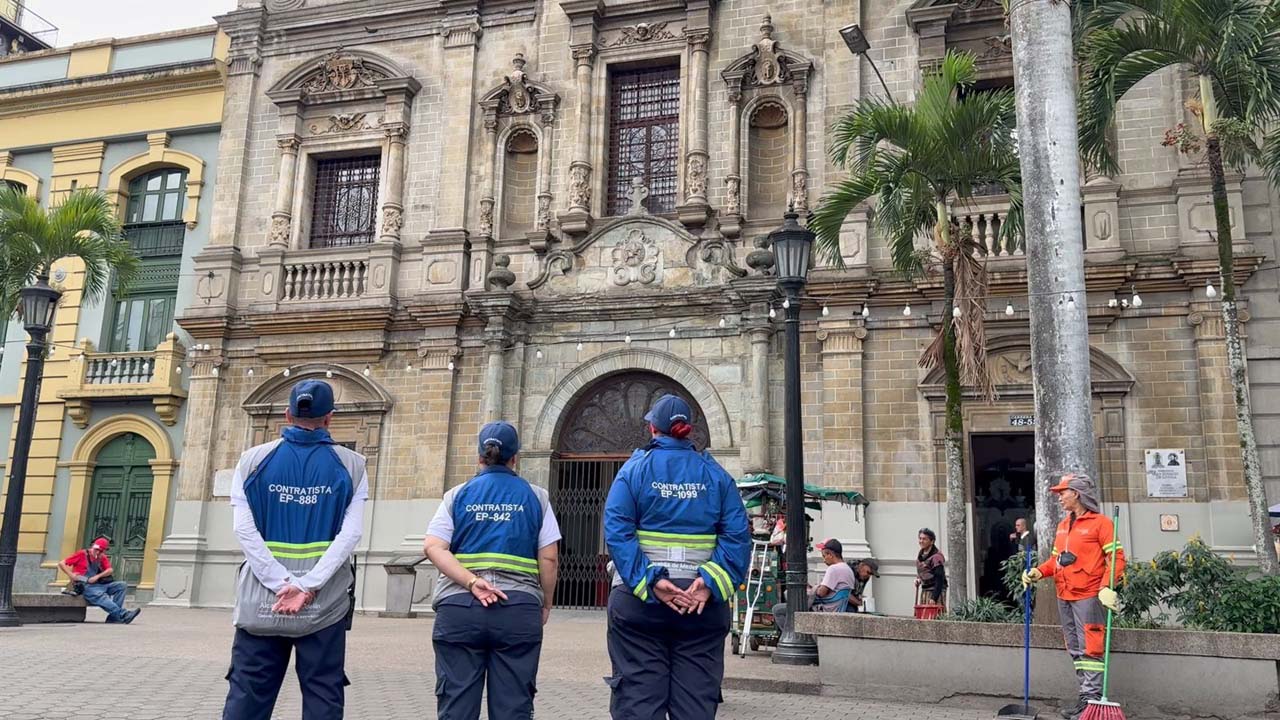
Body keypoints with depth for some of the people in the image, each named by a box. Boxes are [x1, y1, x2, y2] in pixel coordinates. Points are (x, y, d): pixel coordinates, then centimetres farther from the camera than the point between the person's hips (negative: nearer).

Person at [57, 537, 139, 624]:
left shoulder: (102, 558, 16)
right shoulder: (81, 554, 2)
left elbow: (109, 570, 3)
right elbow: (61, 564, 0)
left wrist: (97, 576, -14)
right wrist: (71, 575, -13)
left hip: (98, 584, 6)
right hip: (85, 586, -6)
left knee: (122, 585, -11)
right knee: (101, 596, -34)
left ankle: (113, 617, -23)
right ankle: (124, 615, -45)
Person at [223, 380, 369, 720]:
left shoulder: (252, 461, 3)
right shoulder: (352, 466, 0)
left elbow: (245, 531, -7)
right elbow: (350, 534, -11)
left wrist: (281, 584, -12)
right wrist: (307, 586, -14)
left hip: (261, 599, 1)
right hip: (324, 602, -1)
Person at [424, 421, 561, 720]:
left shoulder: (457, 495, 9)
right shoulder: (536, 496, 7)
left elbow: (433, 547, -5)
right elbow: (549, 558, 1)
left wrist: (471, 582, -11)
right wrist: (546, 605, 12)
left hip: (458, 607, 1)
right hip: (518, 609, -1)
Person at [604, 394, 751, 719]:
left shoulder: (634, 469, 2)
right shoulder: (715, 474, 7)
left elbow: (617, 532, -11)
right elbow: (737, 536, -5)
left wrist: (649, 582, -16)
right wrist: (711, 582, -13)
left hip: (640, 598, -1)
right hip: (703, 602, 2)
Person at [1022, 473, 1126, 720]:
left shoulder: (1100, 522, -7)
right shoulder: (1062, 526, 17)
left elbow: (1116, 558, -11)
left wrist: (1106, 588, -22)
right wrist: (1038, 572, 4)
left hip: (1088, 597, -8)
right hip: (1064, 598, 8)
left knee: (1089, 650, -7)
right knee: (1075, 651, 12)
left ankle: (1092, 700, -3)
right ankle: (1085, 699, 19)